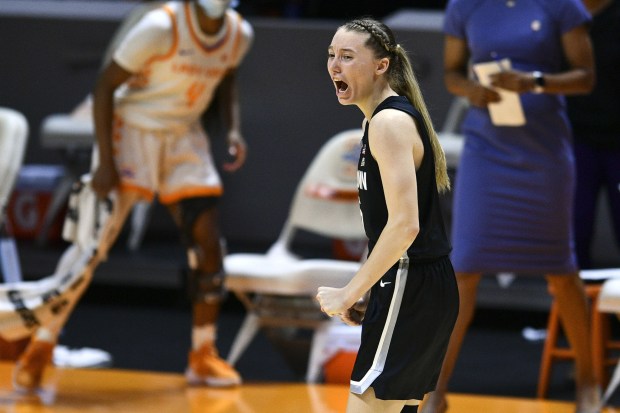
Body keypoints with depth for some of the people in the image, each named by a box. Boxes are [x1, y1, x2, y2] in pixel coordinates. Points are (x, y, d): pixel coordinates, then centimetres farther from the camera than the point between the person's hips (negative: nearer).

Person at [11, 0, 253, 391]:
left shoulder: (240, 34, -6)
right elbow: (105, 85, -17)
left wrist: (234, 129, -1)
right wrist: (105, 161, -21)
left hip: (186, 138, 6)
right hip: (134, 129, -6)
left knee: (208, 245, 0)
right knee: (94, 242, -11)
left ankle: (204, 355, 14)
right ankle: (40, 347, -4)